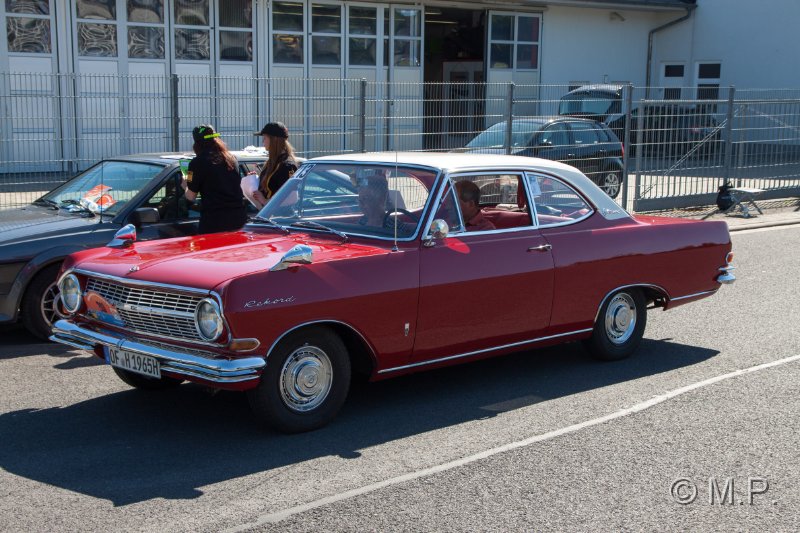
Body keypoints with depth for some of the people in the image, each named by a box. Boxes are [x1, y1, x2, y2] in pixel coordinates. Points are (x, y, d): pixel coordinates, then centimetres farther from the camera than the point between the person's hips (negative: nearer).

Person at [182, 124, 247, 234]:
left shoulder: (197, 163, -5)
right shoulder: (231, 159, 10)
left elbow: (191, 196, -3)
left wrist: (185, 186, 20)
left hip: (214, 218, -5)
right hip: (238, 216, 5)